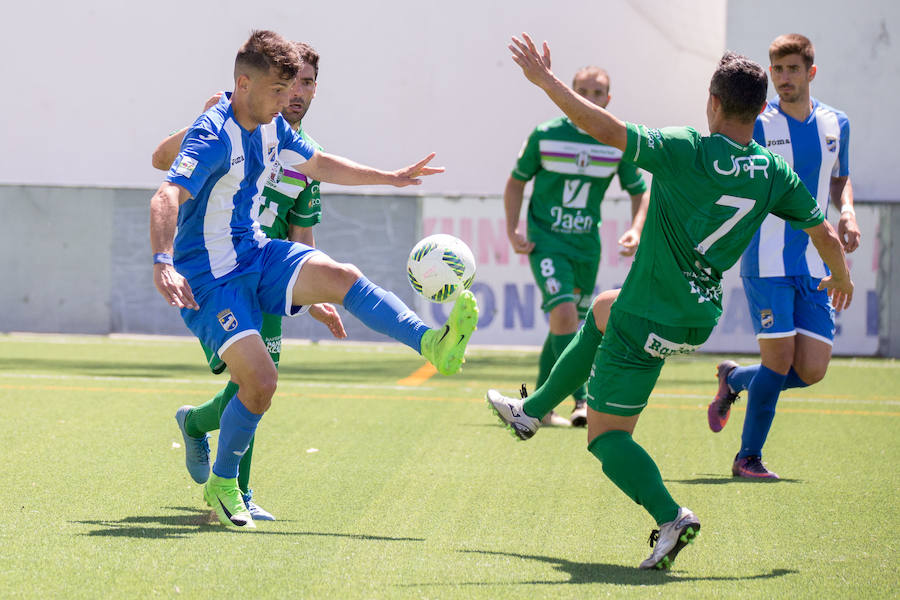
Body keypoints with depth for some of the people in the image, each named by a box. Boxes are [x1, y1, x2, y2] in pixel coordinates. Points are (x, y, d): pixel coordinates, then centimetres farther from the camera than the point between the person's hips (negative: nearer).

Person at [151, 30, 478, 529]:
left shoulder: (271, 128, 5)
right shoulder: (211, 136, -23)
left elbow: (319, 165, 25)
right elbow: (166, 198, -37)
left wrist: (391, 178, 27)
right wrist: (163, 264, -53)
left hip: (256, 255, 8)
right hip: (209, 277, -8)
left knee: (341, 277, -18)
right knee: (260, 380, -18)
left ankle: (432, 345, -24)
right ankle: (221, 484, 4)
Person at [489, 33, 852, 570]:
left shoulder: (687, 152, -22)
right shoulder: (775, 173, -5)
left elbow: (607, 129, -29)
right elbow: (826, 234, 7)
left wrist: (547, 81, -20)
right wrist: (841, 278, 28)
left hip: (651, 322, -7)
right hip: (701, 318, 7)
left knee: (607, 435, 1)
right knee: (603, 310, 35)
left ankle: (671, 517, -20)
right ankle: (533, 411, 42)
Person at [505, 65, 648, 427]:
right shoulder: (545, 135, -7)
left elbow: (639, 192, 10)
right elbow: (517, 181, 6)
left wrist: (636, 231, -8)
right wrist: (512, 230, -4)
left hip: (587, 244, 4)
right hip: (545, 240, -4)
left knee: (568, 325, 11)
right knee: (564, 313, -23)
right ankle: (583, 400, -21)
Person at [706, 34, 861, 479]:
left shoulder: (835, 124, 9)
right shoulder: (755, 125, -5)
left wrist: (847, 213, 5)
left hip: (815, 265, 5)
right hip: (766, 262, -5)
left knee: (812, 370, -1)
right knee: (779, 359, -10)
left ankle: (734, 379, 28)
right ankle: (748, 457, 9)